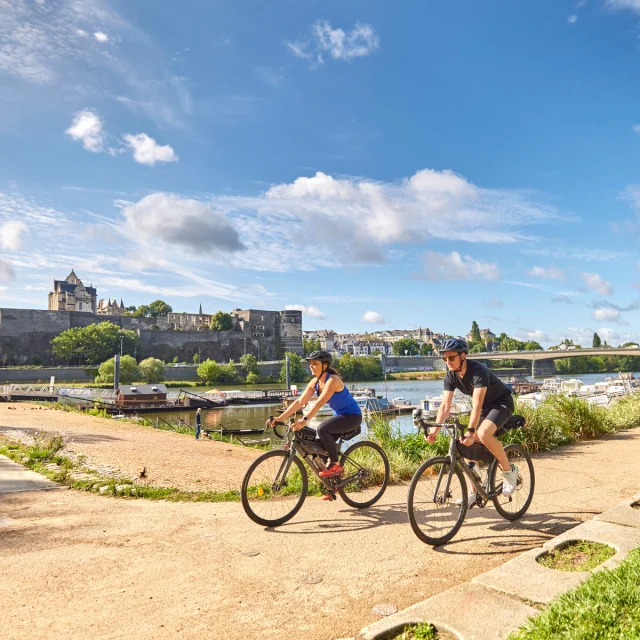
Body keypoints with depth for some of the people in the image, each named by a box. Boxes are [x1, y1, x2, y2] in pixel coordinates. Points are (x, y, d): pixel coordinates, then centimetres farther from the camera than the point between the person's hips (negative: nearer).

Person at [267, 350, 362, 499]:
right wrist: (280, 418, -17)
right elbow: (300, 402, -8)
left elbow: (320, 403, -37)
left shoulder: (332, 380, -25)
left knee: (322, 429, -30)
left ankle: (336, 465, -11)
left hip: (352, 416, -8)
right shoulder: (315, 382, -1)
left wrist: (304, 420, -47)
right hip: (340, 416, 9)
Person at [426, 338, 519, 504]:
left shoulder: (478, 371, -32)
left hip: (502, 403, -7)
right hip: (485, 405, 7)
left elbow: (477, 404, -40)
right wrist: (435, 431, -28)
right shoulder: (450, 377, -12)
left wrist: (470, 431, -50)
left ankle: (509, 470, -9)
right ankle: (475, 492, 13)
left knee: (483, 434, -32)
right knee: (469, 445, 0)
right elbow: (445, 406, -17)